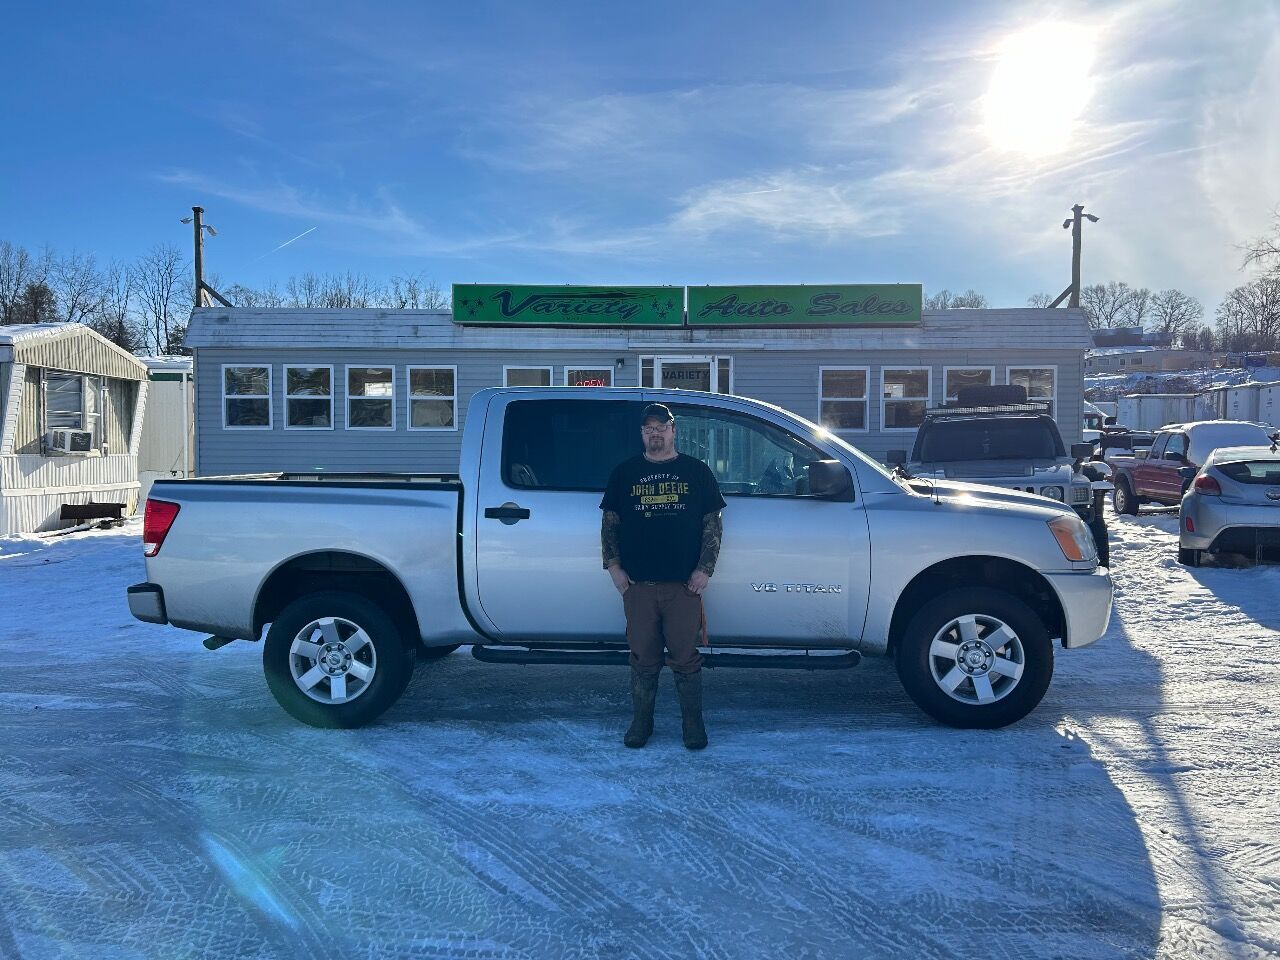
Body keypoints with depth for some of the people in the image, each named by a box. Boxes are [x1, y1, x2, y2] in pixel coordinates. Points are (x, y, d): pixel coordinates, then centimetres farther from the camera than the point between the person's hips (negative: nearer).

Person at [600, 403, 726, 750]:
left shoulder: (696, 471, 6)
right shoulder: (625, 473, 9)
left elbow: (713, 523, 6)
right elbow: (609, 523, 12)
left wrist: (704, 569, -3)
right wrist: (613, 566, 2)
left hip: (684, 584, -1)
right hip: (637, 585, 1)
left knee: (686, 659, 3)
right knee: (643, 659, 7)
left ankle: (693, 723, 17)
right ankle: (641, 722, 20)